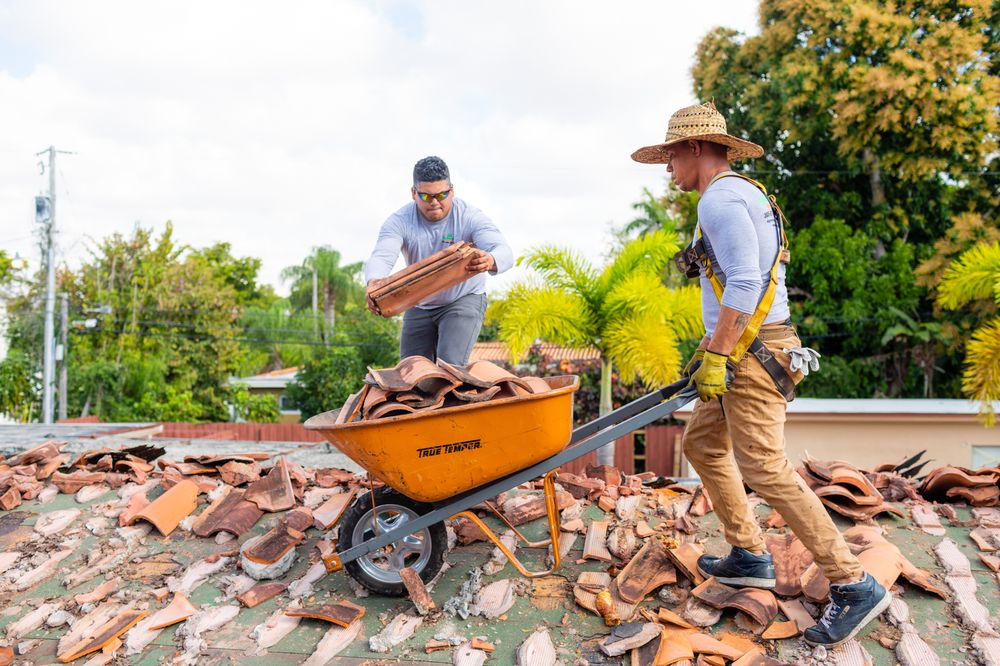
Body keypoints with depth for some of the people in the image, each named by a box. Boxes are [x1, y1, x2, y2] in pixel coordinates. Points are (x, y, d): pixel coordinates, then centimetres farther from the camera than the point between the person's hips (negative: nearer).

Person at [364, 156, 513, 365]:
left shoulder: (470, 216, -21)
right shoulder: (400, 221, -16)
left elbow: (504, 252, -35)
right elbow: (381, 257, -31)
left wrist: (489, 261, -61)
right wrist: (374, 282, -56)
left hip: (464, 300, -3)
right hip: (419, 306, 3)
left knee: (451, 365, -21)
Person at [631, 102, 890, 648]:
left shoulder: (721, 197, -13)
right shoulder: (741, 196, 20)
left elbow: (744, 282, -23)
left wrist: (716, 356, -21)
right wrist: (709, 349, 25)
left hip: (751, 353, -11)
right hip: (745, 352, 11)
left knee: (764, 469, -12)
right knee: (701, 442, 18)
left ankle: (854, 587, -8)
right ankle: (750, 556, 21)